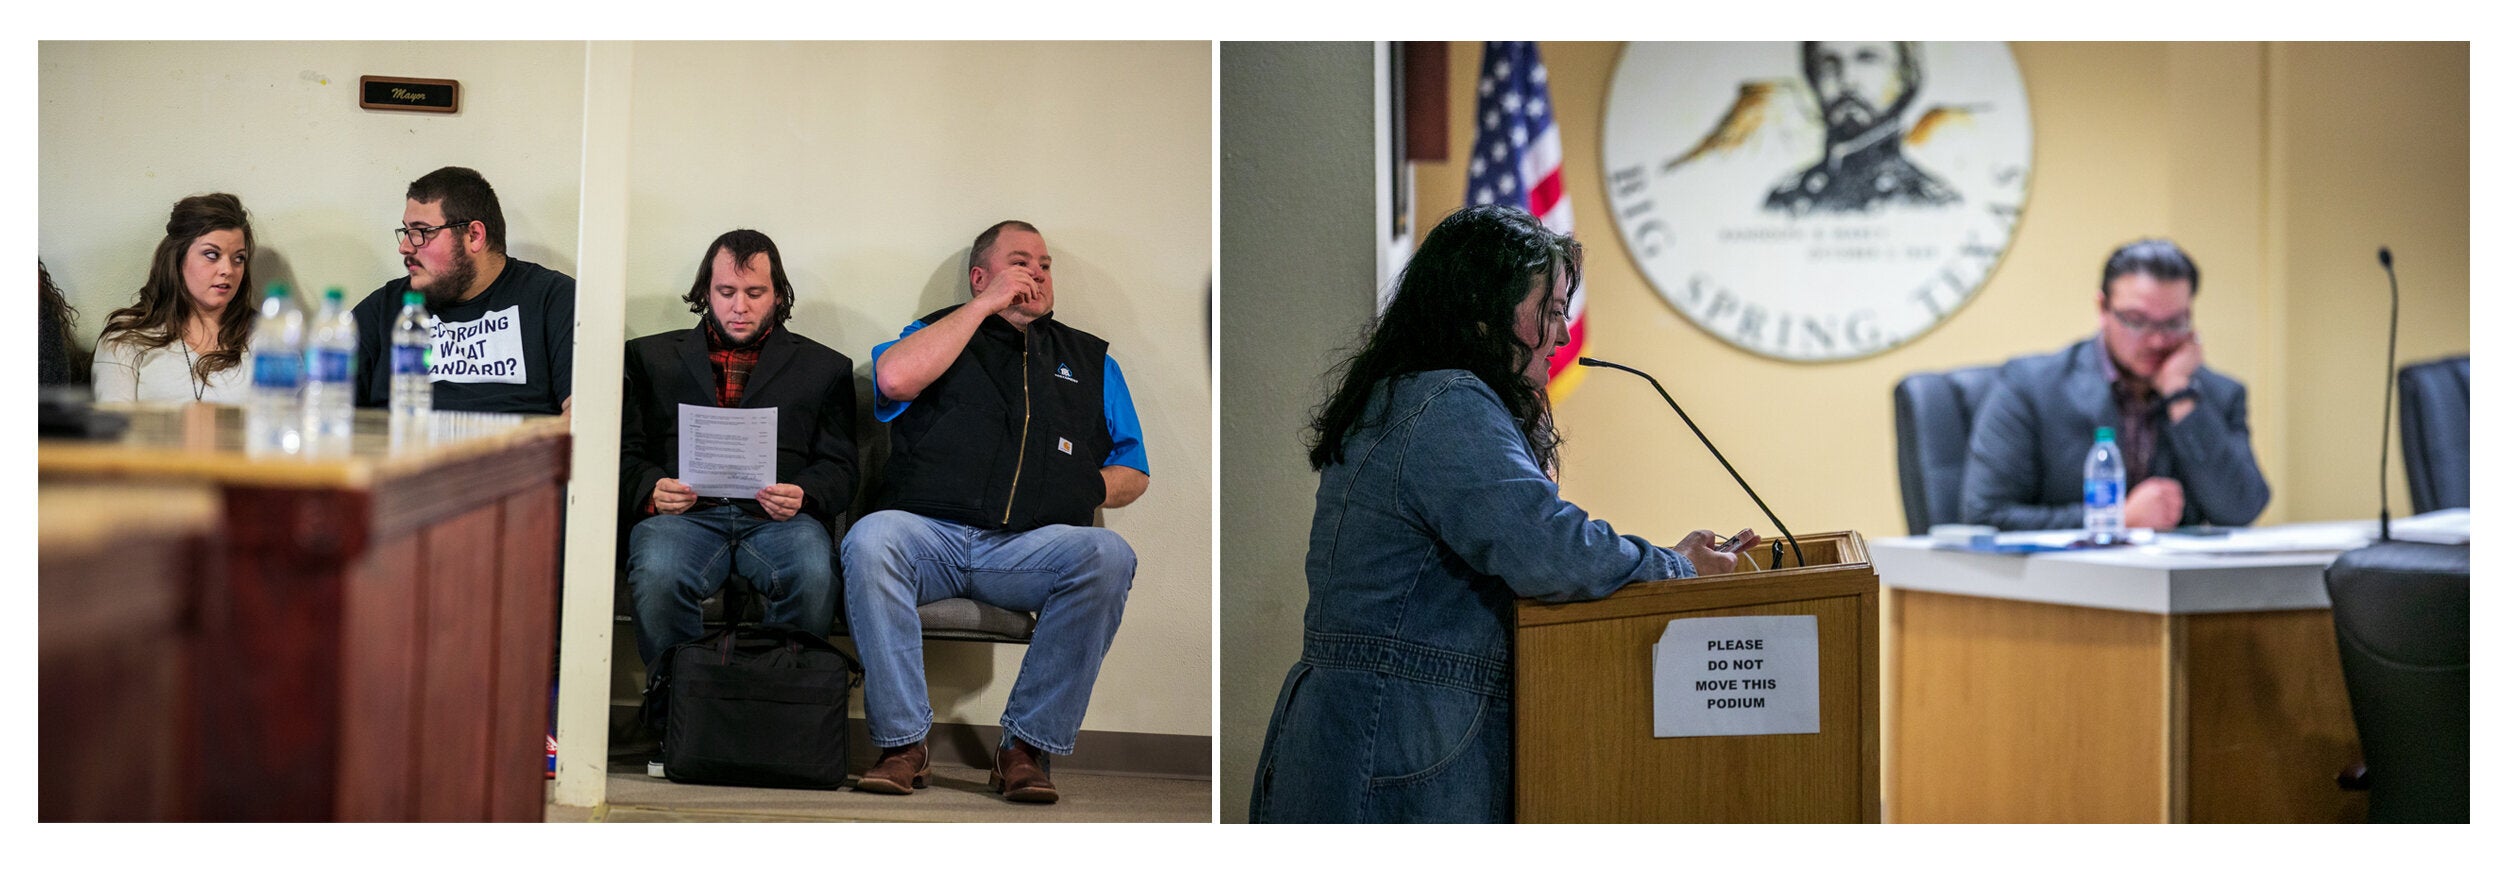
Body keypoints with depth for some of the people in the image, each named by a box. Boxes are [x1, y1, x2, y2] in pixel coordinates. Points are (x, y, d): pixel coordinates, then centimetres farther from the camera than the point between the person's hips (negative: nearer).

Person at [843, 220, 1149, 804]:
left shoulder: (1090, 360, 27)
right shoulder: (942, 334, 21)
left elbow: (1132, 471, 24)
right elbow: (895, 377, -4)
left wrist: (1085, 489, 0)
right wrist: (986, 306, 2)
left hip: (1032, 547, 1)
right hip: (930, 533, -1)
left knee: (1108, 556, -31)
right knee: (869, 539, -35)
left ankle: (1027, 745, -23)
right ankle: (903, 743, -25)